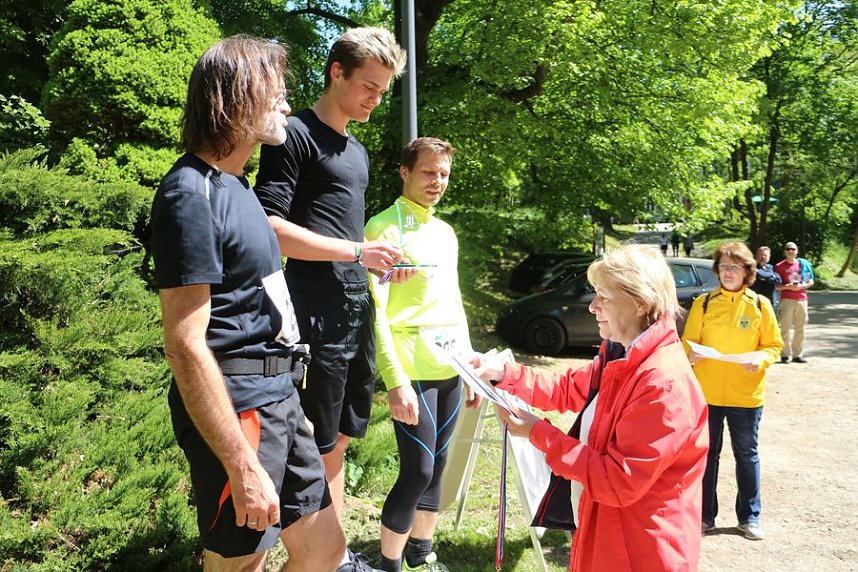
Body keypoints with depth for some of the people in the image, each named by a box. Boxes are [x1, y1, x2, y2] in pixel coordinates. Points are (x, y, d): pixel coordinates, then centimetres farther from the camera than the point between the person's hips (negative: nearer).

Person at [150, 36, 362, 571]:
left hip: (279, 397, 9)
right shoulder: (191, 194, -16)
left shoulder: (236, 185, 14)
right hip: (236, 408, -9)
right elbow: (185, 344, -21)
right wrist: (243, 466, -22)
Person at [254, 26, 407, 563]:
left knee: (341, 439, 16)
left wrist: (378, 260, 8)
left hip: (358, 311, 9)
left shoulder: (359, 152, 21)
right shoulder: (296, 135, -5)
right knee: (315, 448, -1)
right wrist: (356, 251, -16)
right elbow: (270, 227, -15)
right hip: (317, 314, -8)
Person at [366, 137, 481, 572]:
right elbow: (375, 311, -14)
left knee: (436, 466, 13)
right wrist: (396, 381, -19)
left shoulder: (445, 232, 15)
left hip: (450, 369, 7)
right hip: (412, 371, -7)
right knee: (418, 470, -5)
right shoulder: (385, 228, -8)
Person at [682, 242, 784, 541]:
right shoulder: (703, 303, 0)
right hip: (706, 393, 0)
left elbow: (773, 346, 3)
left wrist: (760, 358, -18)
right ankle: (705, 515, 23)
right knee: (706, 453, 10)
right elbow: (688, 343, 1)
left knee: (747, 455, 12)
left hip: (746, 395, 0)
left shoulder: (760, 305, -1)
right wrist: (691, 355, -20)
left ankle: (749, 517, 27)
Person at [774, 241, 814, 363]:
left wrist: (801, 286, -8)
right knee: (786, 328, -5)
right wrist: (788, 286, -16)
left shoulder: (804, 264, 8)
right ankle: (785, 355, 0)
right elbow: (776, 286, 1)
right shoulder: (779, 266, 1)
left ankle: (797, 355, 14)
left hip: (802, 299, 3)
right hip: (787, 299, -3)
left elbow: (811, 282, 11)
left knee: (800, 328, 6)